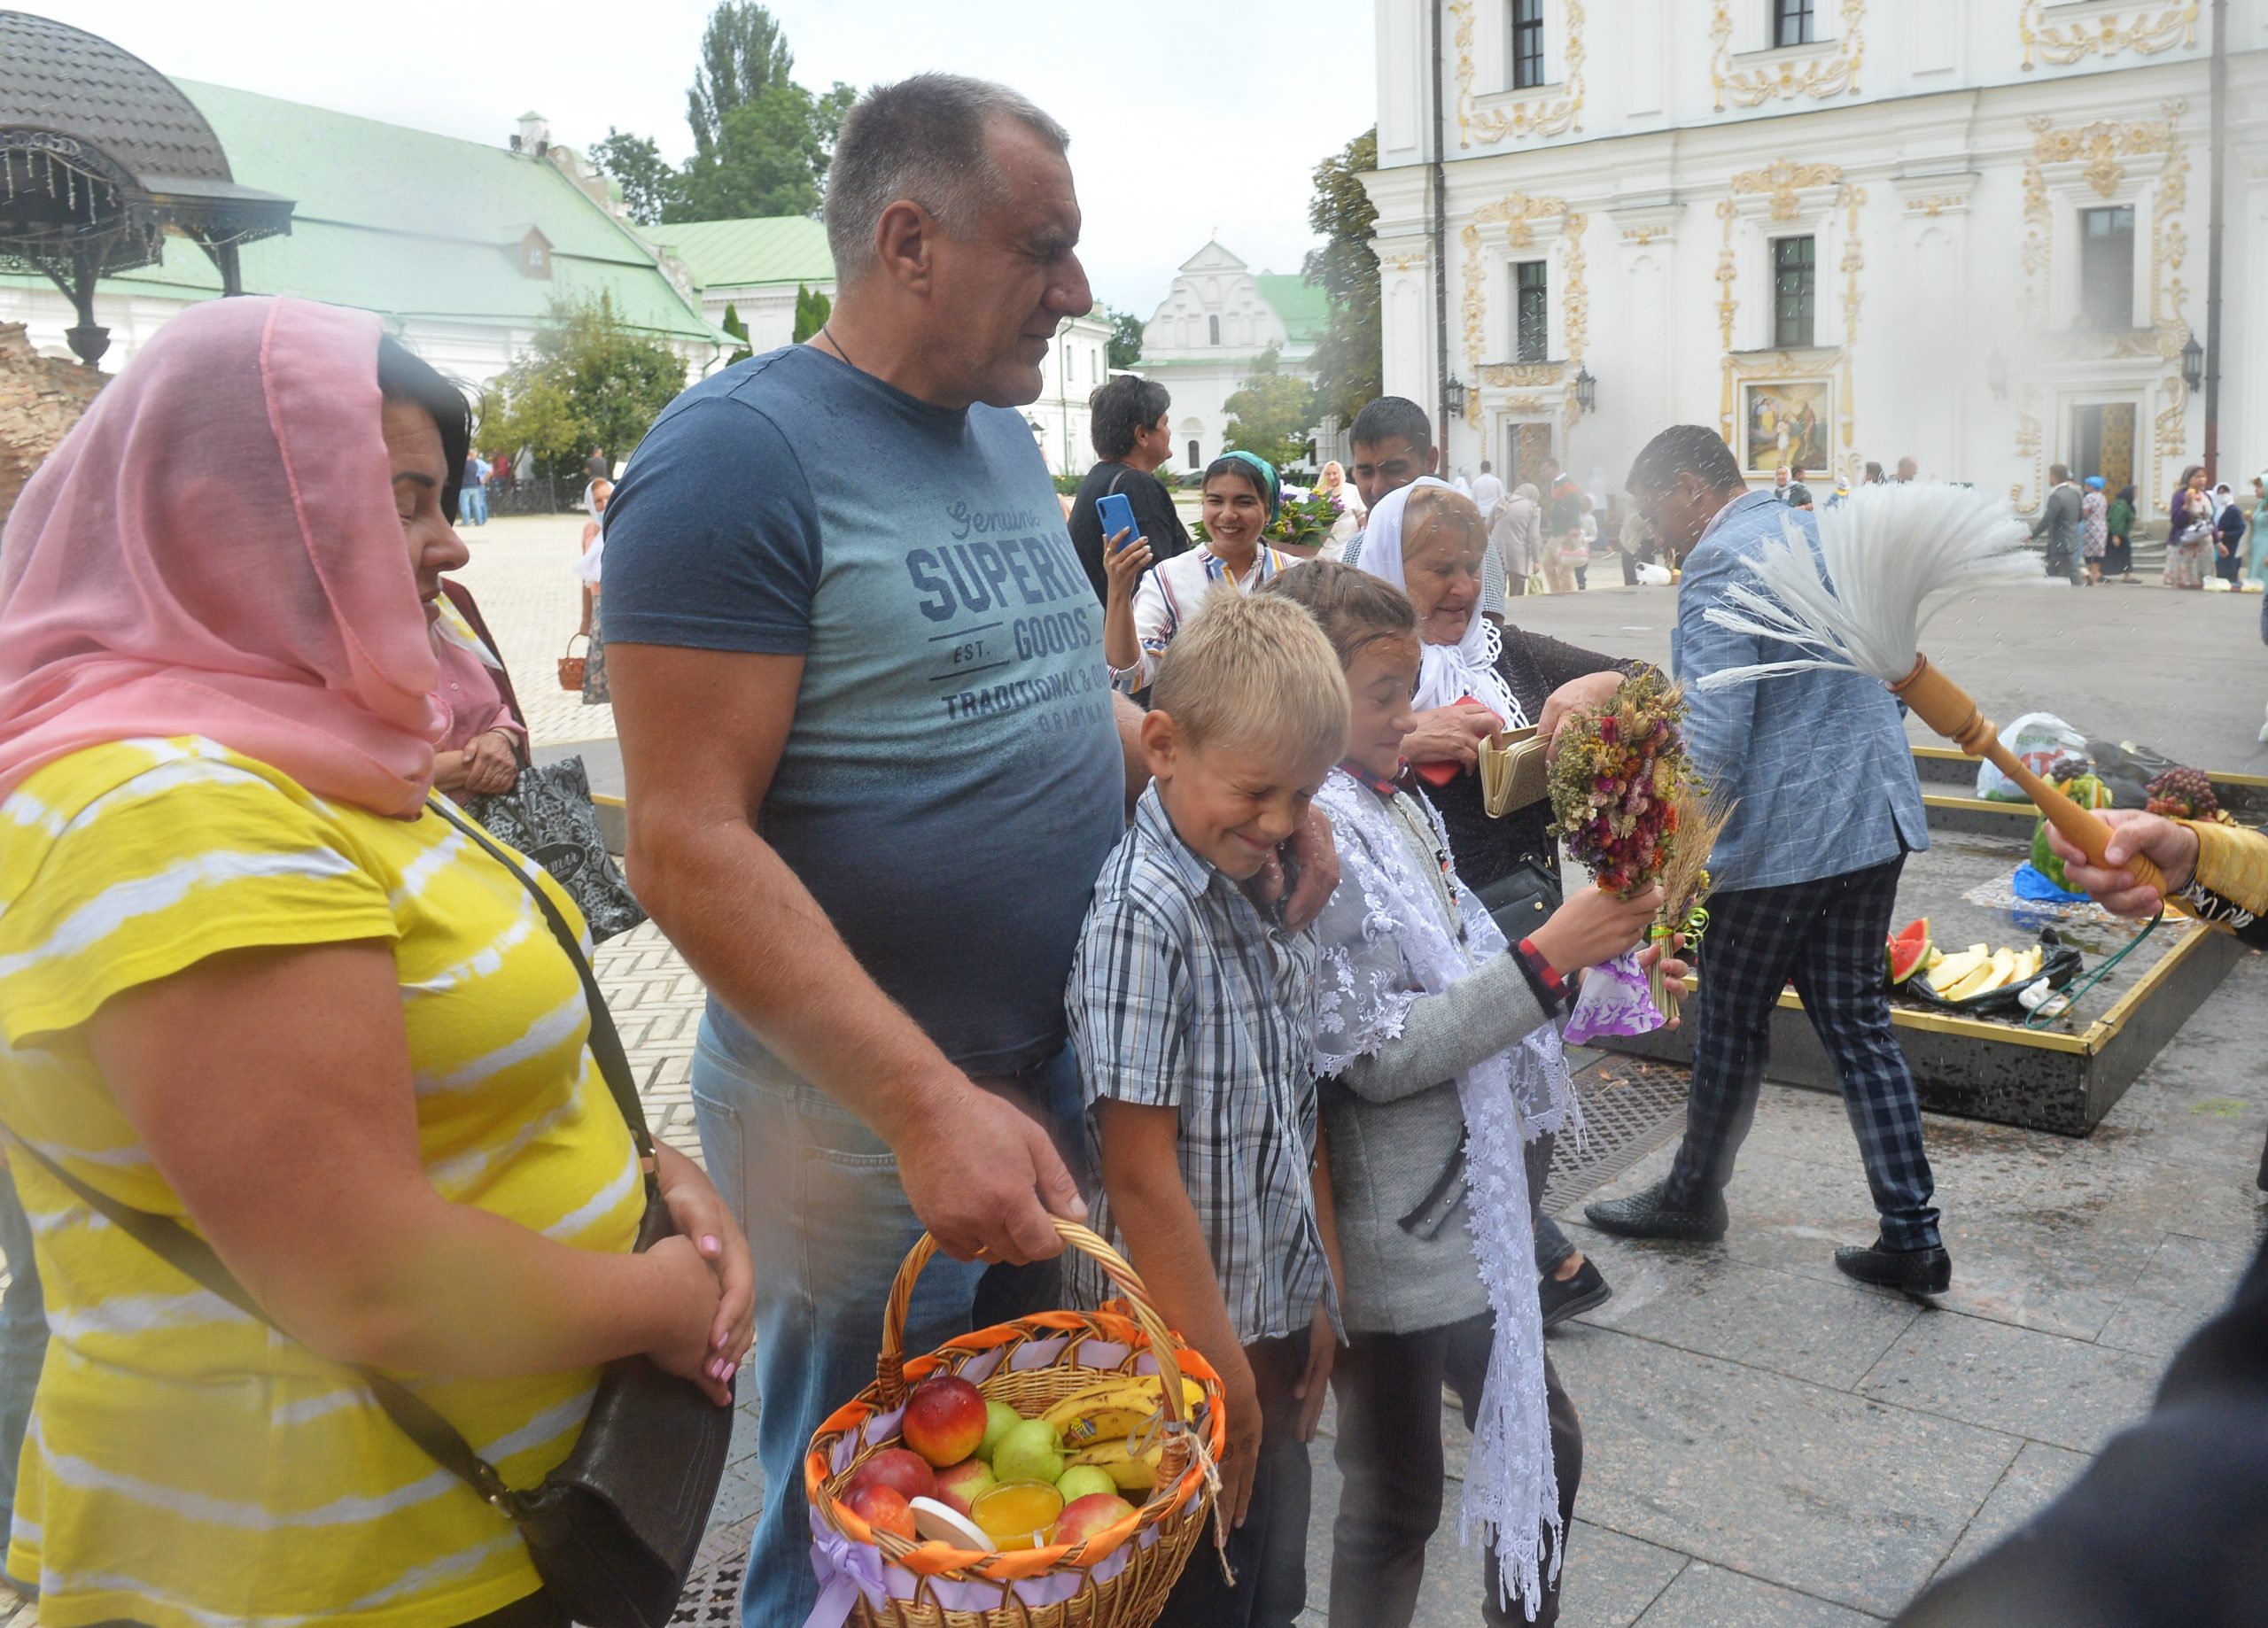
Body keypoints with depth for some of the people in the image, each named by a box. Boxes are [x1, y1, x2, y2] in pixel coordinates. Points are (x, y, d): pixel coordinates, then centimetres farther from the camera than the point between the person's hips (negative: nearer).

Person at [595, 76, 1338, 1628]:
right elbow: (689, 845, -23)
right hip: (858, 1110, -7)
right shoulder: (741, 450, -18)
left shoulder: (1005, 436, 8)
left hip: (1058, 1072, 8)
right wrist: (930, 1107, -27)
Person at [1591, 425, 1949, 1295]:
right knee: (1857, 1020, 13)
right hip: (1877, 816, 9)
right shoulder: (1824, 531, 14)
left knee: (1732, 1023, 9)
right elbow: (1883, 672, 23)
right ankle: (1911, 1235, 16)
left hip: (1784, 831, -8)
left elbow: (1713, 740, -23)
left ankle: (1694, 1194, 29)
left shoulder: (1720, 564, -16)